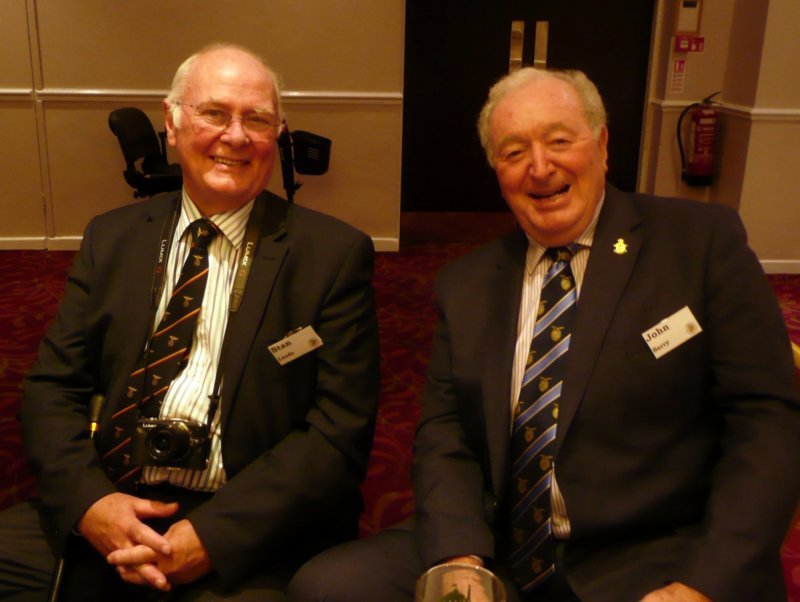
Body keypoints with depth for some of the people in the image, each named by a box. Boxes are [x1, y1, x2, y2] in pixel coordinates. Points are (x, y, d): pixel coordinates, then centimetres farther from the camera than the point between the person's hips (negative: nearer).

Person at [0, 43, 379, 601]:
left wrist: (212, 534, -16)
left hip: (251, 532, -3)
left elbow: (341, 429, -7)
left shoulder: (335, 254, -3)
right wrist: (87, 501, -11)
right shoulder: (112, 237, 9)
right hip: (105, 509, 4)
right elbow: (54, 386, 7)